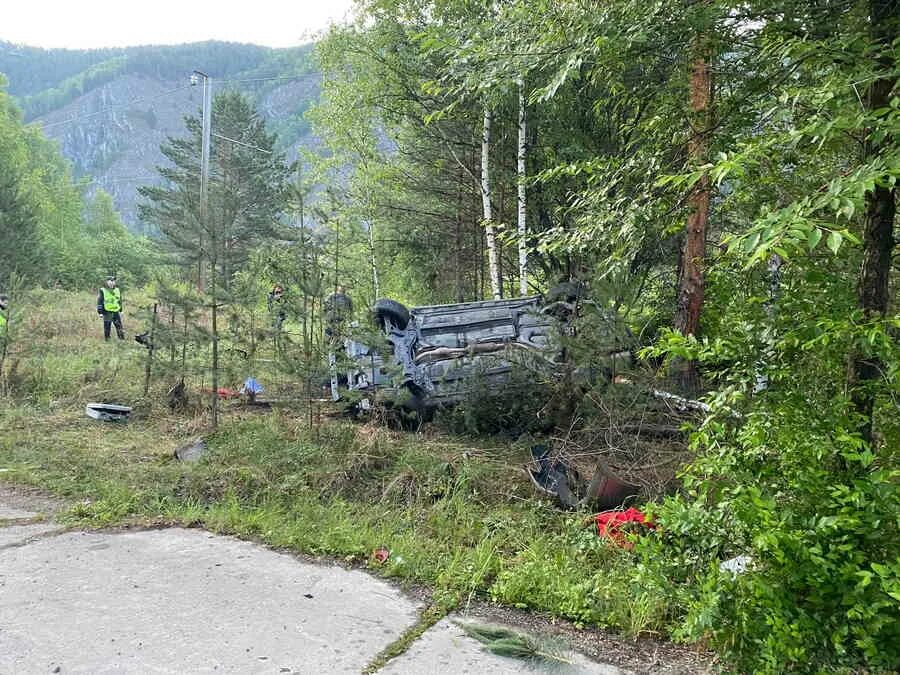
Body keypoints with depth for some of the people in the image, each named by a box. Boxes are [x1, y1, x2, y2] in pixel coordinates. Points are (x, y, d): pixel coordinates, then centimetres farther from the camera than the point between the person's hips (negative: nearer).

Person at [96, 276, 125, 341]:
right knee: (107, 328, 5)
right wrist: (100, 312, -10)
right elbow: (99, 302, -6)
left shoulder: (117, 290, 10)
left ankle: (122, 340, 12)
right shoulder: (102, 291, -6)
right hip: (107, 313, -4)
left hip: (116, 312, 4)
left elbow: (120, 301, 19)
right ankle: (107, 340, 15)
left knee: (119, 327, 5)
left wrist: (121, 310, 19)